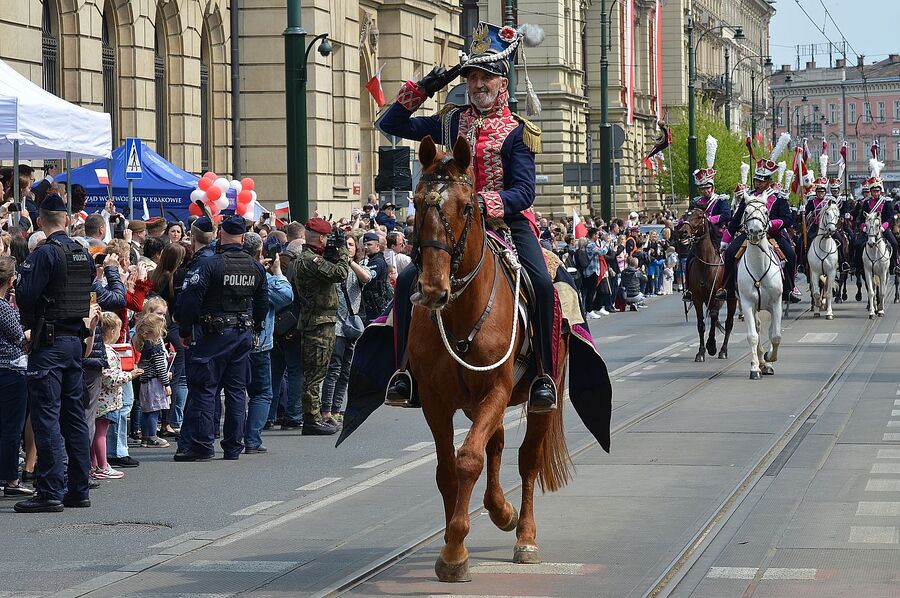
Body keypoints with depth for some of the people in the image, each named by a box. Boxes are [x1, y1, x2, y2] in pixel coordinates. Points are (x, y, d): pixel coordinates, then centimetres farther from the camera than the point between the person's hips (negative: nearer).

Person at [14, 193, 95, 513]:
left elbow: (25, 297, -16)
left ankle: (50, 491, -9)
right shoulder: (84, 255, 9)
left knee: (46, 416, -6)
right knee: (74, 415, 12)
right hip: (76, 340, 7)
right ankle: (78, 489, 14)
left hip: (49, 342, -7)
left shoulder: (44, 254, -14)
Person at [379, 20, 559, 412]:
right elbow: (391, 125, 16)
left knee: (542, 284, -27)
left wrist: (485, 202, -28)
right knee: (408, 280, -15)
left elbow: (523, 192, -11)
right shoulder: (453, 122, 11)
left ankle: (544, 377, -15)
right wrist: (422, 89, 4)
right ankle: (405, 369, -4)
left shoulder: (516, 131, -2)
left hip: (509, 222, -4)